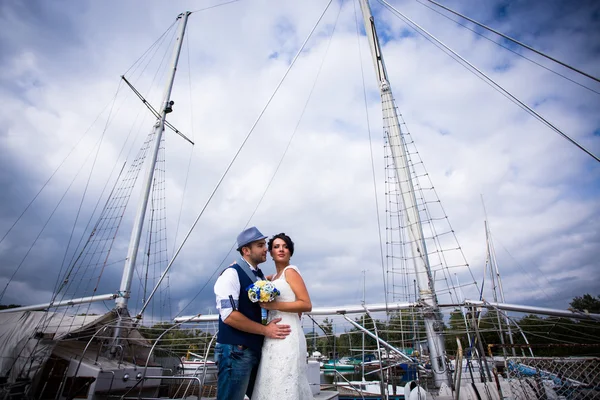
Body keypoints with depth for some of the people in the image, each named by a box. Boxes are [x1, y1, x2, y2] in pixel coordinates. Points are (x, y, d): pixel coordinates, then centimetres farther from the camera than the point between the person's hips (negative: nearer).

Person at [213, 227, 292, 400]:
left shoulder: (260, 276, 9)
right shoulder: (231, 274, -16)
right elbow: (229, 315, -23)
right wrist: (265, 330, -17)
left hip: (256, 350, 8)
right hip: (236, 351, -8)